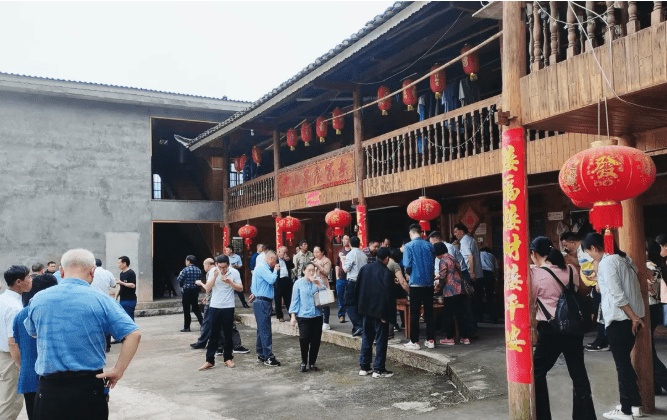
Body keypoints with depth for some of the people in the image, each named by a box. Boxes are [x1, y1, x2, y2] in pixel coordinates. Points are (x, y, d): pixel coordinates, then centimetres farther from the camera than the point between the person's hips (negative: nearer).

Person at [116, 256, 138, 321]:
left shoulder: (131, 273, -10)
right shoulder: (122, 273, 16)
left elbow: (133, 285, -19)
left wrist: (121, 282, -20)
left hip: (130, 300, -9)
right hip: (122, 300, 9)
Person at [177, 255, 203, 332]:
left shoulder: (185, 270, -13)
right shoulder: (198, 270, 3)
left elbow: (179, 280, -8)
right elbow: (200, 280, 5)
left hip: (186, 291, -5)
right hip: (195, 291, 5)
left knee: (186, 310, 4)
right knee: (196, 308, 15)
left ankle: (187, 327, 9)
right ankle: (202, 322, 0)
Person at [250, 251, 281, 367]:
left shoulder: (261, 266, 19)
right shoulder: (262, 267, -13)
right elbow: (272, 279, -24)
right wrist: (275, 270, -8)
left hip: (261, 302, 11)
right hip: (262, 302, -11)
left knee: (262, 329, 15)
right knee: (265, 331, -10)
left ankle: (261, 354, 23)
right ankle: (268, 358, -10)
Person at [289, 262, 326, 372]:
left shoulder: (318, 281, 6)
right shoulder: (299, 283, 1)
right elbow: (295, 300, 4)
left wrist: (318, 284, -15)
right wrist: (293, 316, 0)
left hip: (317, 316, 3)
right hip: (303, 316, -2)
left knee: (316, 340, 4)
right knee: (304, 339, -9)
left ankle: (312, 363, 19)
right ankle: (304, 362, 10)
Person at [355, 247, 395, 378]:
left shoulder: (365, 269, 2)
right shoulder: (387, 273, -14)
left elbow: (357, 289, 7)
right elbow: (389, 294, -15)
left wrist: (359, 307, 14)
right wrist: (387, 314, -8)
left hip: (366, 310, 6)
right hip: (380, 311, -5)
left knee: (366, 338, 15)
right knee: (381, 340, 5)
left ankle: (364, 367, 20)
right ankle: (378, 369, 8)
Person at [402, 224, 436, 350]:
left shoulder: (409, 246, -8)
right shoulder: (429, 246, 4)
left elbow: (407, 265, -11)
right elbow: (433, 263, 10)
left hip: (416, 283, -4)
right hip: (429, 282, 4)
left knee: (414, 313, 2)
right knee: (429, 311, 10)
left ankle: (414, 342, 5)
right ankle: (430, 340, 14)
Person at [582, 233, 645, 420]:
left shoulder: (606, 263, -14)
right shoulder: (623, 258, 13)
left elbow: (617, 295, -20)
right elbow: (629, 286, 15)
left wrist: (633, 317, -16)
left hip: (619, 319, -9)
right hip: (631, 318, 9)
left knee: (622, 364, 1)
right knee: (625, 362, 18)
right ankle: (635, 403, 26)